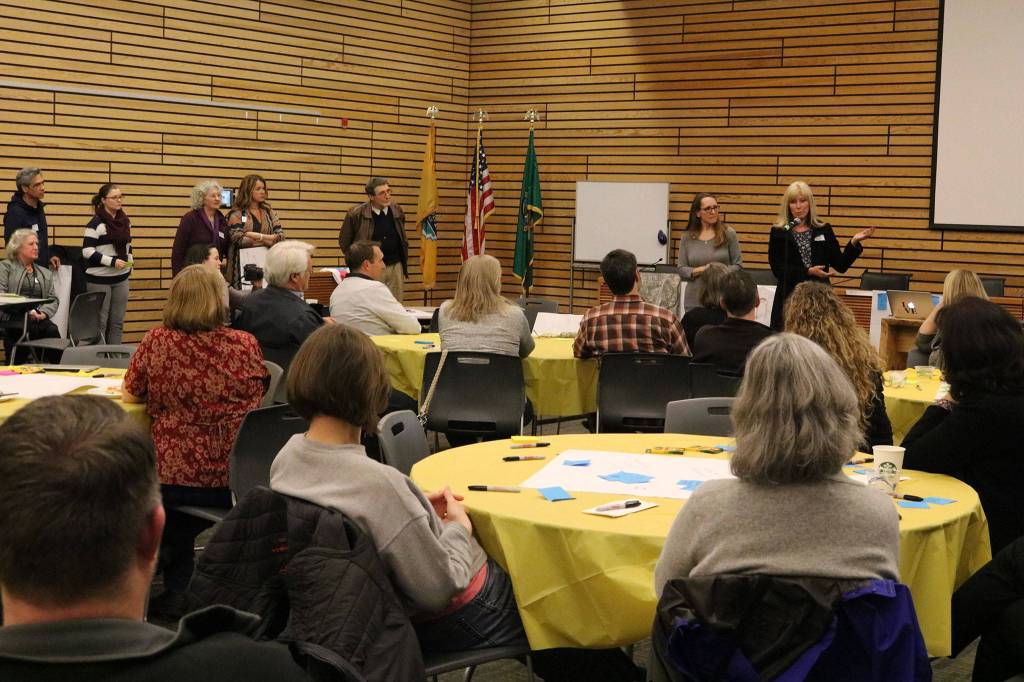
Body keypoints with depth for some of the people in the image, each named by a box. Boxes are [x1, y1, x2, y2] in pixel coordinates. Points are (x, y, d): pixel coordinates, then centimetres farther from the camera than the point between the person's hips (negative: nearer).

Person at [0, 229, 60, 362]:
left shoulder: (45, 273, 26)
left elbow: (53, 300, 15)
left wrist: (43, 312, -8)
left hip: (38, 319, 4)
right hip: (13, 319, -4)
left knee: (52, 330, -31)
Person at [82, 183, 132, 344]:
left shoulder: (125, 221, 10)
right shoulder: (96, 223, -10)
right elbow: (87, 251, -14)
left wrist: (129, 265, 11)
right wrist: (112, 261, -19)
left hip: (121, 278, 6)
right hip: (100, 279, -6)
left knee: (118, 322, 8)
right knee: (100, 322, 0)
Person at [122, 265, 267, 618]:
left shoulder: (156, 342, -7)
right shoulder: (246, 344, -4)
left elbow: (130, 395, 8)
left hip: (177, 478, -1)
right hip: (238, 479, 2)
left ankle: (177, 590, 35)